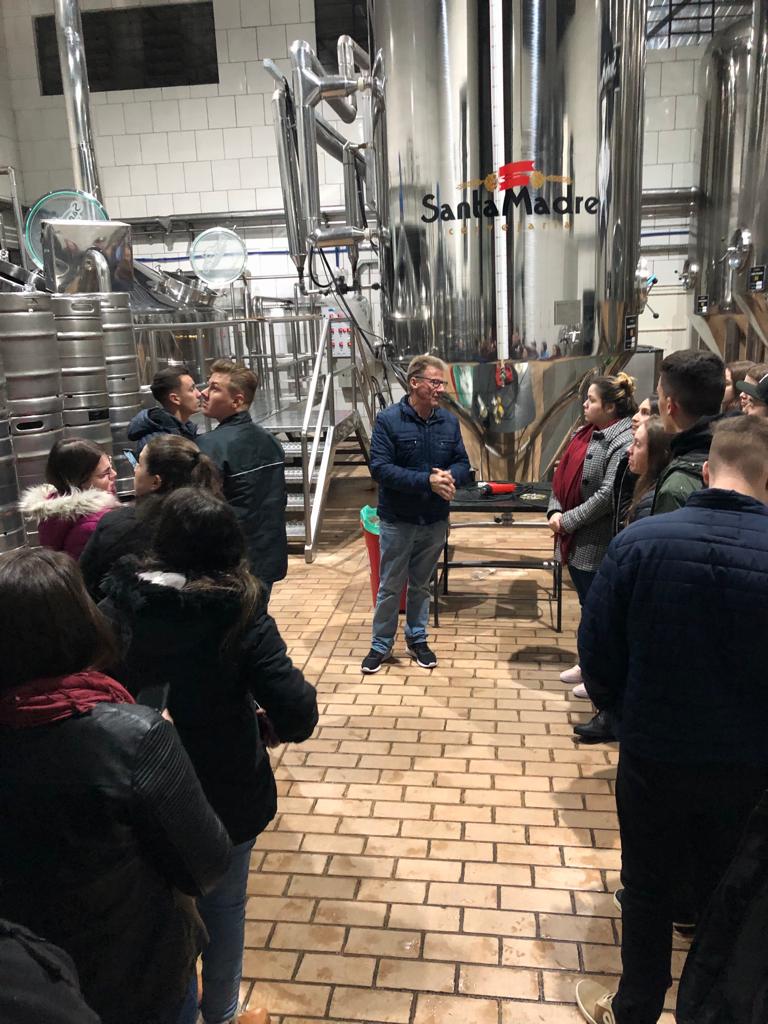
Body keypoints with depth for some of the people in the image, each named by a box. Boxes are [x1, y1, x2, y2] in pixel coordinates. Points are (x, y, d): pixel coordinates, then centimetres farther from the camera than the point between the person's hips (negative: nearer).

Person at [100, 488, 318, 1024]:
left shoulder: (117, 607, -14)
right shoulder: (242, 616, -21)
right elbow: (297, 717, -27)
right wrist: (292, 703, -5)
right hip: (225, 791, -2)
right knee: (224, 904, 24)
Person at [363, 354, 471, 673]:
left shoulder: (449, 421, 0)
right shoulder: (388, 420, -14)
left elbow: (463, 464, 4)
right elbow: (380, 468, -20)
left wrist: (450, 477, -20)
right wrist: (427, 480, -27)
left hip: (436, 521, 4)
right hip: (397, 521, -3)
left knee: (421, 584, 19)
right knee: (390, 587, 9)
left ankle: (417, 639, 35)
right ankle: (381, 645, 25)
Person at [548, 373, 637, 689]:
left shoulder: (624, 441, -18)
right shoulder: (585, 432, 10)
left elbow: (608, 495, -24)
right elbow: (563, 475, 11)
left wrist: (568, 520, -17)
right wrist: (555, 511, -4)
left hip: (597, 543, -8)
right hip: (575, 540, 8)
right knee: (586, 603, 20)